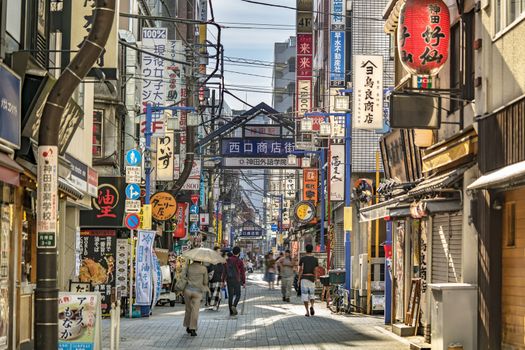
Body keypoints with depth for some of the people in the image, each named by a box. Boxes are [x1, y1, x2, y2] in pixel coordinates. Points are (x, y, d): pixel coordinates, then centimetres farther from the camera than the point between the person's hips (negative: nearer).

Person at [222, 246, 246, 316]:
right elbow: (243, 273, -7)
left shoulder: (227, 260, 2)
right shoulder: (240, 261, -9)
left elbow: (224, 271, 5)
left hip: (229, 281, 3)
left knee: (230, 296, 9)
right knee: (237, 295, 11)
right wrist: (244, 282, 0)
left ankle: (231, 312, 8)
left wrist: (223, 281, 11)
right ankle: (234, 305, -15)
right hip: (236, 281, -3)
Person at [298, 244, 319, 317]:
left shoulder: (302, 259, -3)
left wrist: (299, 279, 7)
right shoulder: (315, 259, 2)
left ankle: (307, 312, -4)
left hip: (304, 278, -2)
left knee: (305, 295, 3)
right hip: (312, 278, 2)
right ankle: (312, 306, -13)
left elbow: (300, 270, -2)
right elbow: (315, 271, 0)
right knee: (312, 294, 15)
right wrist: (315, 279, 7)